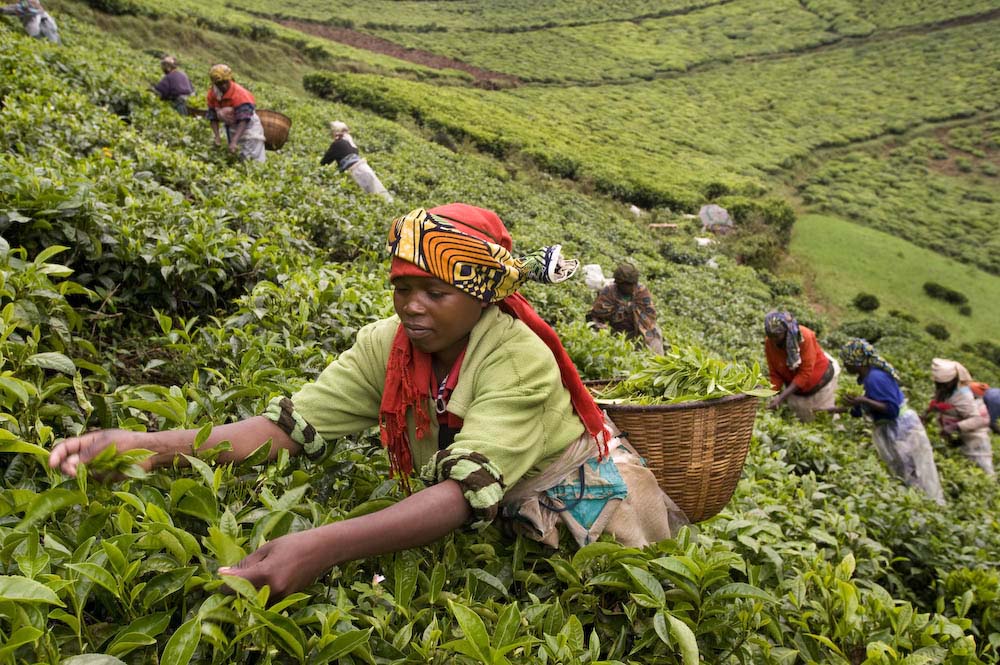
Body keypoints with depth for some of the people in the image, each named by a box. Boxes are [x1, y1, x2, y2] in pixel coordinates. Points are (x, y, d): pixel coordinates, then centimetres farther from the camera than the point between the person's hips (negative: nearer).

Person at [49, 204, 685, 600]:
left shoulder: (520, 360, -29)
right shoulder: (387, 345, -14)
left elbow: (467, 492, -40)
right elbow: (291, 424, -21)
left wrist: (323, 546, -54)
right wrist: (148, 445, -35)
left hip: (577, 498, -4)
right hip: (486, 519, 4)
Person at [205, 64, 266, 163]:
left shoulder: (239, 93, -28)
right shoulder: (212, 95, -11)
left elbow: (243, 121, -35)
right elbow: (213, 117, -2)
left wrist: (234, 141, -44)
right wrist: (217, 137, -17)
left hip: (248, 124, -5)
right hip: (230, 126, 6)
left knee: (256, 160, -12)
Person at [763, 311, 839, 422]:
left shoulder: (804, 336, -30)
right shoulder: (769, 342, -19)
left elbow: (805, 373, -28)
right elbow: (775, 374, -10)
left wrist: (782, 396, -32)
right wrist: (775, 396, -25)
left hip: (820, 382, -3)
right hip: (795, 389, 3)